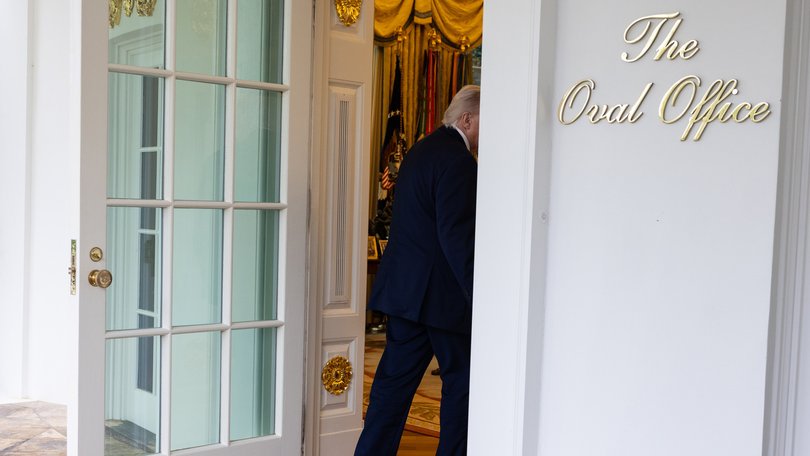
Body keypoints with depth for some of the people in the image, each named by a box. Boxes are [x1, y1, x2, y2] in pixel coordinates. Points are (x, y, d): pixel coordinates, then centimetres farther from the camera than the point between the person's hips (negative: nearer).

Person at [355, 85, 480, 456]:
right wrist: (479, 296, -20)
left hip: (403, 287, 9)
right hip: (441, 293, -9)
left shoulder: (421, 150, 14)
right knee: (461, 379, 7)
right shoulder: (458, 160, -16)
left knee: (396, 378, 11)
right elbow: (457, 237, -22)